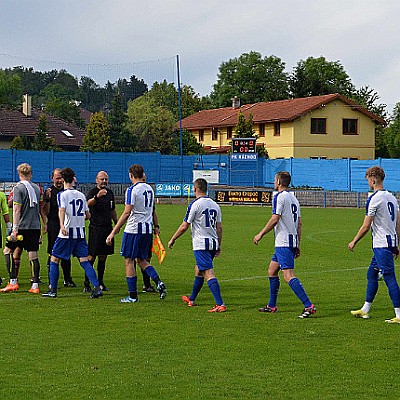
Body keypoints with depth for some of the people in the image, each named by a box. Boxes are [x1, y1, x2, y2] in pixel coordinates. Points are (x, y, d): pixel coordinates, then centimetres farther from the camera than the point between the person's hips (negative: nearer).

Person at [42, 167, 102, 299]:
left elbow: (62, 210, -23)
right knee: (84, 261, 2)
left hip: (67, 233, -5)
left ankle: (53, 290, 7)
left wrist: (62, 225, -37)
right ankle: (97, 287, -11)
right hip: (80, 233, 5)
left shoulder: (62, 194, -5)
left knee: (54, 259, 7)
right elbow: (87, 215, 16)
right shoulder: (81, 195, 11)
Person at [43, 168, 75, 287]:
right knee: (53, 254, -3)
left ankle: (67, 280, 16)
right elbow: (46, 212, -9)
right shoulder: (49, 191, -3)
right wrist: (48, 198, -22)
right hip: (53, 225, -4)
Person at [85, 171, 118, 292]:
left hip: (107, 227, 6)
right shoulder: (92, 192, -6)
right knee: (92, 256, -7)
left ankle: (100, 282, 15)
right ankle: (86, 284, -4)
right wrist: (97, 197, -46)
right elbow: (88, 203, -28)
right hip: (95, 227, -6)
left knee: (103, 257, 9)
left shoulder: (110, 192, 16)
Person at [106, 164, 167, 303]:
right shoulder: (149, 189, 11)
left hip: (134, 229, -7)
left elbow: (127, 213, -18)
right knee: (142, 260, 17)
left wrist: (113, 233, -16)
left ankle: (133, 295, 3)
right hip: (148, 229, 7)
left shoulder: (132, 190, -12)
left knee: (129, 261, 2)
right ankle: (158, 282, -3)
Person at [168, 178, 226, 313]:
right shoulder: (215, 205, 10)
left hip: (201, 244, -8)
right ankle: (191, 299, 36)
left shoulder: (195, 204, -11)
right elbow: (219, 228, 12)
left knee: (209, 273, -12)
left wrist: (172, 240, 3)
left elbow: (184, 226, -9)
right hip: (213, 243, 8)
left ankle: (220, 304, -22)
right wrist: (219, 246, 20)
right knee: (198, 270, 23)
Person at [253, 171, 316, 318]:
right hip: (292, 241, 10)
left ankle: (309, 306, -22)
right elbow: (299, 223, 17)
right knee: (272, 271, 19)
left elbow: (274, 219, -17)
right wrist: (297, 245, 20)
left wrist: (260, 234, -8)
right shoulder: (293, 198, 16)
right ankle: (271, 306, 25)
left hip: (283, 243, -10)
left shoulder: (279, 197, -10)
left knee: (288, 276, -14)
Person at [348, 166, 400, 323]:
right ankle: (365, 310, 25)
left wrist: (354, 242, 0)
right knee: (371, 274, 18)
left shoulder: (374, 199, -14)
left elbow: (366, 227, -12)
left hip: (381, 245, -9)